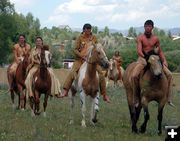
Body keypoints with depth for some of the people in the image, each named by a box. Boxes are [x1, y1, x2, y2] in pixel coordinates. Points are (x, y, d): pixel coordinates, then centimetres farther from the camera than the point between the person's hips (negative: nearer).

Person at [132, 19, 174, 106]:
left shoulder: (156, 39, 5)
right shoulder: (140, 38, -6)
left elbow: (160, 51, 13)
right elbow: (139, 51, -16)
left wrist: (164, 61, 0)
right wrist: (146, 57, -32)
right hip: (142, 59, -4)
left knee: (169, 75, -8)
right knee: (134, 75, -29)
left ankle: (168, 98, -2)